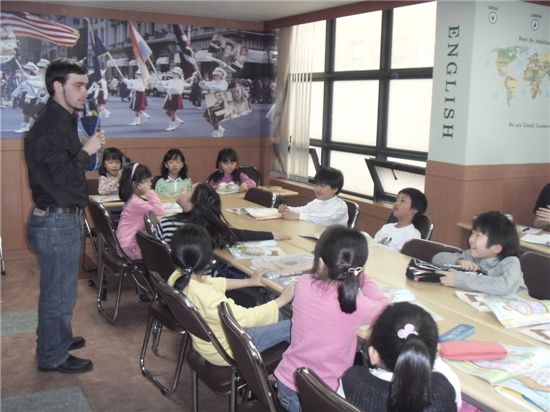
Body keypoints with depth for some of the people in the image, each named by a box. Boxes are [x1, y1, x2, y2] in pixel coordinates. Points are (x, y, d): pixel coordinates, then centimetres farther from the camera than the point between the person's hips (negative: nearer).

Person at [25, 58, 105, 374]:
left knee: (59, 289, 24)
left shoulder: (62, 122, 13)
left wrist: (89, 149, 7)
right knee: (59, 293, 2)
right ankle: (53, 356, 17)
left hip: (65, 219, 10)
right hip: (57, 223, -10)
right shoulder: (48, 128, -19)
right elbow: (61, 177, -24)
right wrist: (87, 151, -13)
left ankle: (58, 338, 41)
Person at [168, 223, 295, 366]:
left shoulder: (176, 278, -13)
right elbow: (247, 318, -31)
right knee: (291, 327, 4)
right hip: (225, 351, -8)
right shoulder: (206, 297, -39)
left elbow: (213, 283, 5)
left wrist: (250, 281, 12)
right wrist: (282, 300, -18)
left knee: (276, 317, 20)